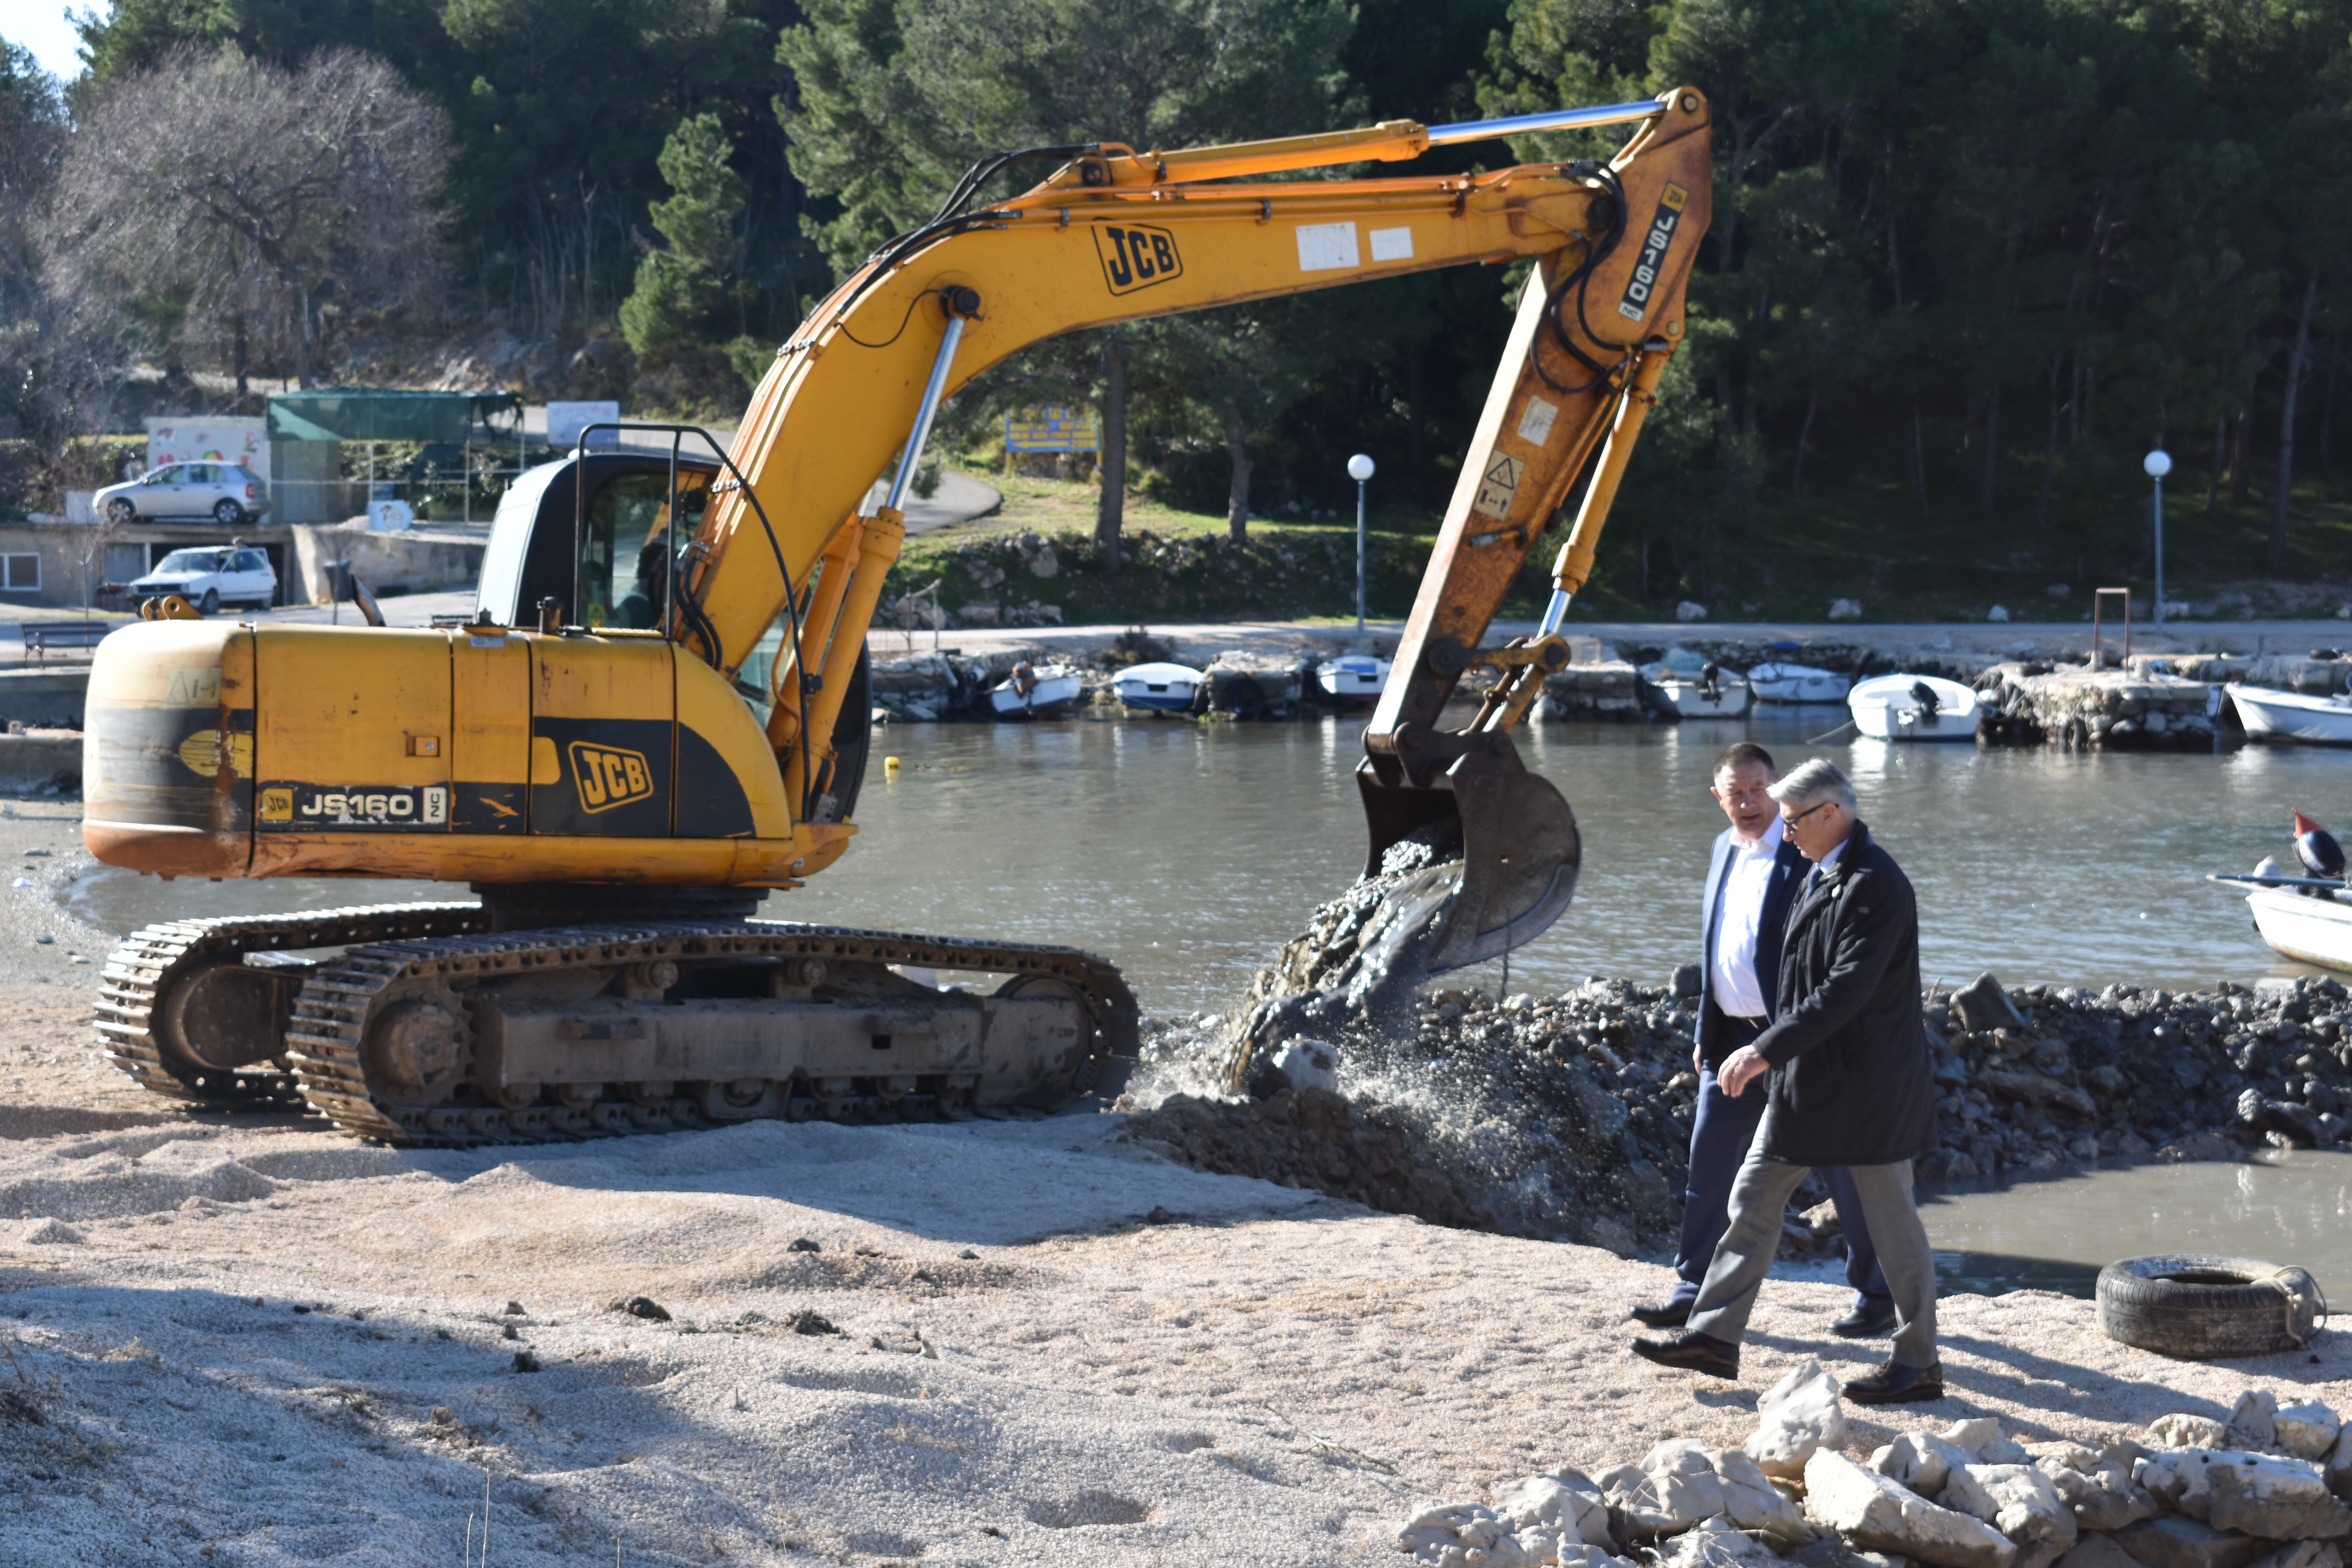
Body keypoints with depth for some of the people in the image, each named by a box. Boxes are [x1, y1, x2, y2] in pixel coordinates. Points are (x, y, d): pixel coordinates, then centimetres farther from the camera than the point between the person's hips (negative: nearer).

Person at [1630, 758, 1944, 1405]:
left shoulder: (1875, 884, -20)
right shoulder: (1821, 874, 11)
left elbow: (1848, 988, -28)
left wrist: (1766, 1050, -30)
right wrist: (1771, 1056, 20)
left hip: (1868, 1084, -10)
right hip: (1809, 1078, 10)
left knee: (1891, 1221, 2)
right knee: (1754, 1197, 8)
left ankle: (1919, 1364, 13)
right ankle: (1715, 1336, 13)